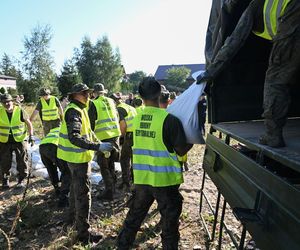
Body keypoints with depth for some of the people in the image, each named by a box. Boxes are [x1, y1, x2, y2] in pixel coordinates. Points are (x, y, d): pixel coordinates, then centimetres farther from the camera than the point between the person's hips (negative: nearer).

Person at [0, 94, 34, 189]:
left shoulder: (20, 111, -10)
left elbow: (29, 124, -1)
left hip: (20, 140, -1)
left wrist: (31, 136, -9)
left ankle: (21, 180, 21)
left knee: (22, 161, 5)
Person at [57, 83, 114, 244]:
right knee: (83, 193, -4)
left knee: (76, 187, 26)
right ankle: (83, 233, 7)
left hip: (77, 156, 11)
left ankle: (73, 216, 46)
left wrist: (99, 144, 13)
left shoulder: (79, 109, 12)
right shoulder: (74, 111, -21)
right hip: (78, 157, -11)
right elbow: (74, 138, -33)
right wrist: (98, 146, -39)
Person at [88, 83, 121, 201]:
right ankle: (113, 184, 33)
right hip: (115, 134, 5)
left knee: (104, 166, 6)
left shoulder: (94, 104, -6)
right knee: (111, 162, 21)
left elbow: (91, 122, -7)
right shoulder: (111, 101, 9)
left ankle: (109, 192, 11)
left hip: (103, 137, -5)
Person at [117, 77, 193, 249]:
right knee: (170, 222, 14)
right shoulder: (168, 119, -18)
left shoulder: (136, 118, -1)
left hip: (141, 177, 5)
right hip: (165, 179, -5)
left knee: (134, 216, 22)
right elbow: (181, 150, -10)